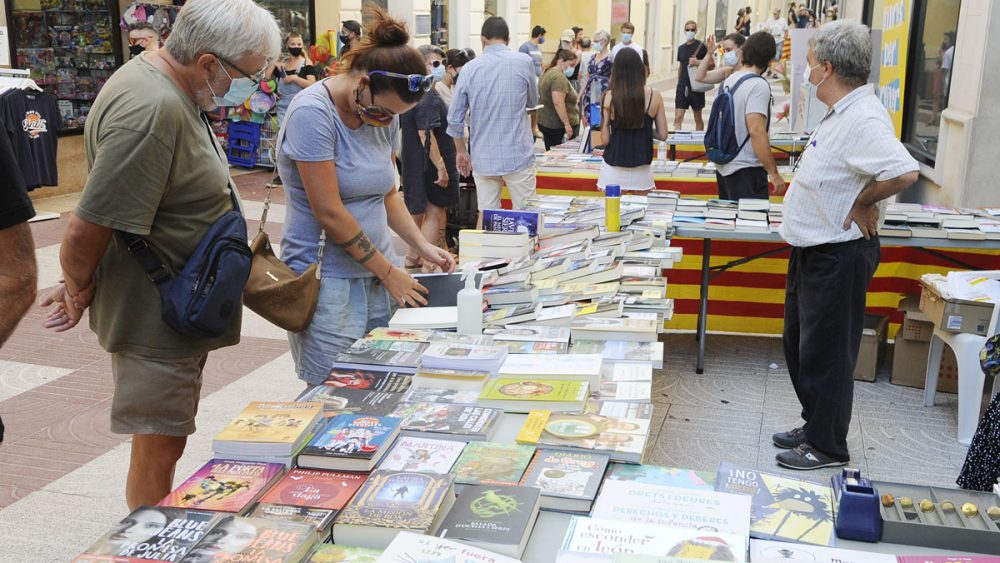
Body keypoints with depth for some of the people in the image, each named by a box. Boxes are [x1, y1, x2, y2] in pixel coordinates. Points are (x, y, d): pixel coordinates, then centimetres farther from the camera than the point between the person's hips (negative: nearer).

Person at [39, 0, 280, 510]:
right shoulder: (152, 113, -28)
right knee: (158, 449, 5)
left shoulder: (172, 91, 7)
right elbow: (85, 232, -28)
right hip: (155, 319, -10)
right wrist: (79, 292, -9)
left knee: (166, 442, 22)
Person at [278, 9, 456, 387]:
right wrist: (389, 273, -12)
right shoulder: (313, 113, -16)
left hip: (378, 276, 7)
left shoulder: (385, 114, 6)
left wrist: (422, 246, 4)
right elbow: (329, 213, -18)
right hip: (328, 283, -7)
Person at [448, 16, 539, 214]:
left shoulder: (469, 68, 0)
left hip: (483, 159, 2)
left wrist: (461, 151, 17)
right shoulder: (524, 62, -3)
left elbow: (454, 118, 4)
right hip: (518, 156, -2)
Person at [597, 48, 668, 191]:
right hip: (642, 170, 2)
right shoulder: (654, 96, -5)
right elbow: (662, 135, 1)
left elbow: (605, 140, -8)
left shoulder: (609, 96, -9)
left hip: (613, 169, -1)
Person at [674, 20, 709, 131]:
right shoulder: (681, 48, 10)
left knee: (698, 118, 9)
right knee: (678, 118, -6)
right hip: (682, 87, 4)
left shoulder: (701, 46, -5)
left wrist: (698, 62, -20)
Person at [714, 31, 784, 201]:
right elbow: (756, 130, -23)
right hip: (747, 169, -8)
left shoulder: (728, 81, 9)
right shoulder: (758, 85, -16)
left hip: (724, 166, 9)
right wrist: (773, 172, -20)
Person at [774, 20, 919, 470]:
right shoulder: (841, 114, 9)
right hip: (815, 250, 11)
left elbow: (904, 172, -37)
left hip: (837, 259, -11)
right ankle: (815, 426, 36)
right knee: (799, 344, 20)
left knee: (825, 353, 2)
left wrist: (862, 203, -23)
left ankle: (828, 447, 18)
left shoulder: (864, 120, -24)